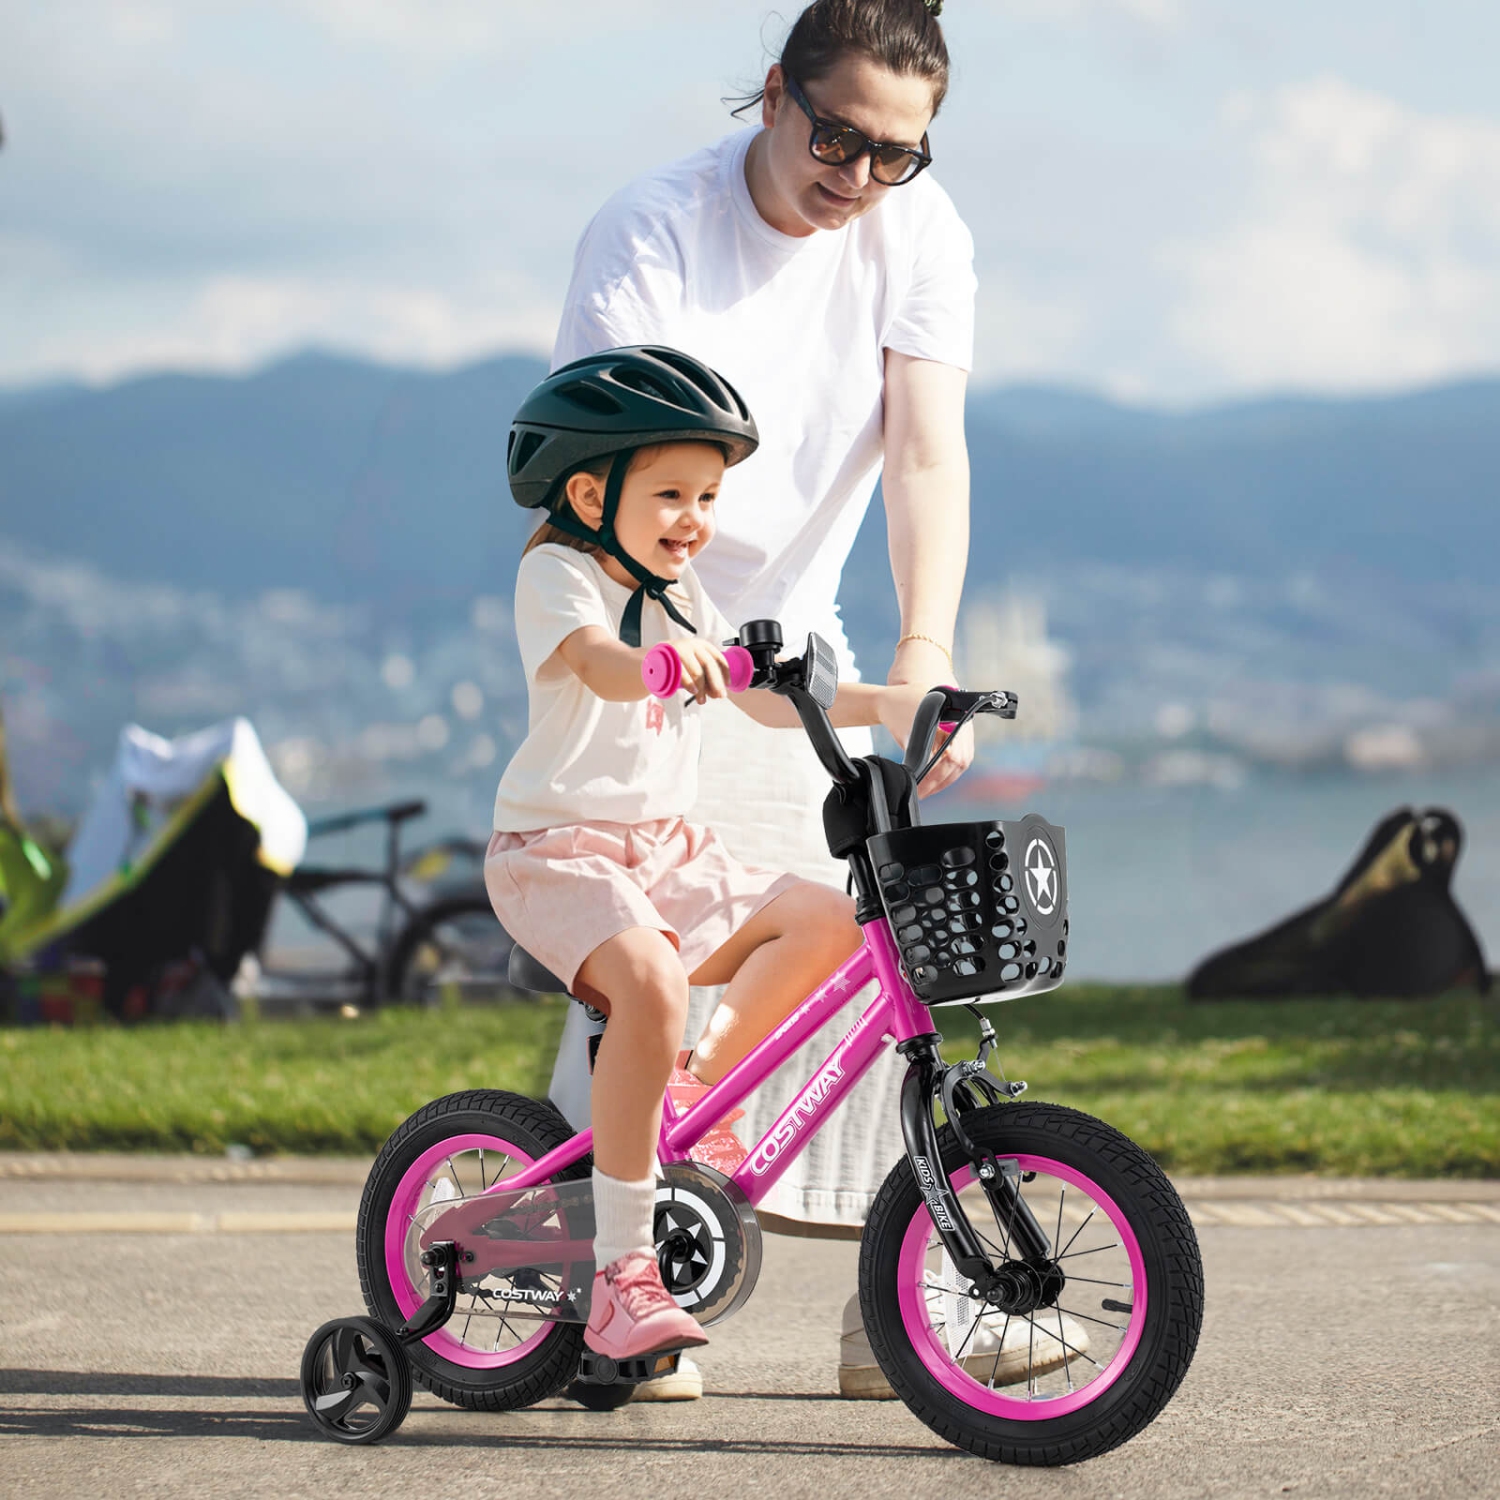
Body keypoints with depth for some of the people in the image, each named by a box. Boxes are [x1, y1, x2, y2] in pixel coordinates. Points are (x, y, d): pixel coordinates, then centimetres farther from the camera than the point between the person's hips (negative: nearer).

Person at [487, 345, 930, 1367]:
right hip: (558, 850, -8)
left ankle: (698, 1088, 8)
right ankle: (623, 1270, -29)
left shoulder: (685, 602, 17)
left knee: (828, 920, -10)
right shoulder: (555, 575, -8)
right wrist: (664, 657, -51)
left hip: (669, 851, 8)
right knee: (650, 977, -34)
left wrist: (883, 702, 0)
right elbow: (598, 662, -30)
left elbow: (769, 698, 14)